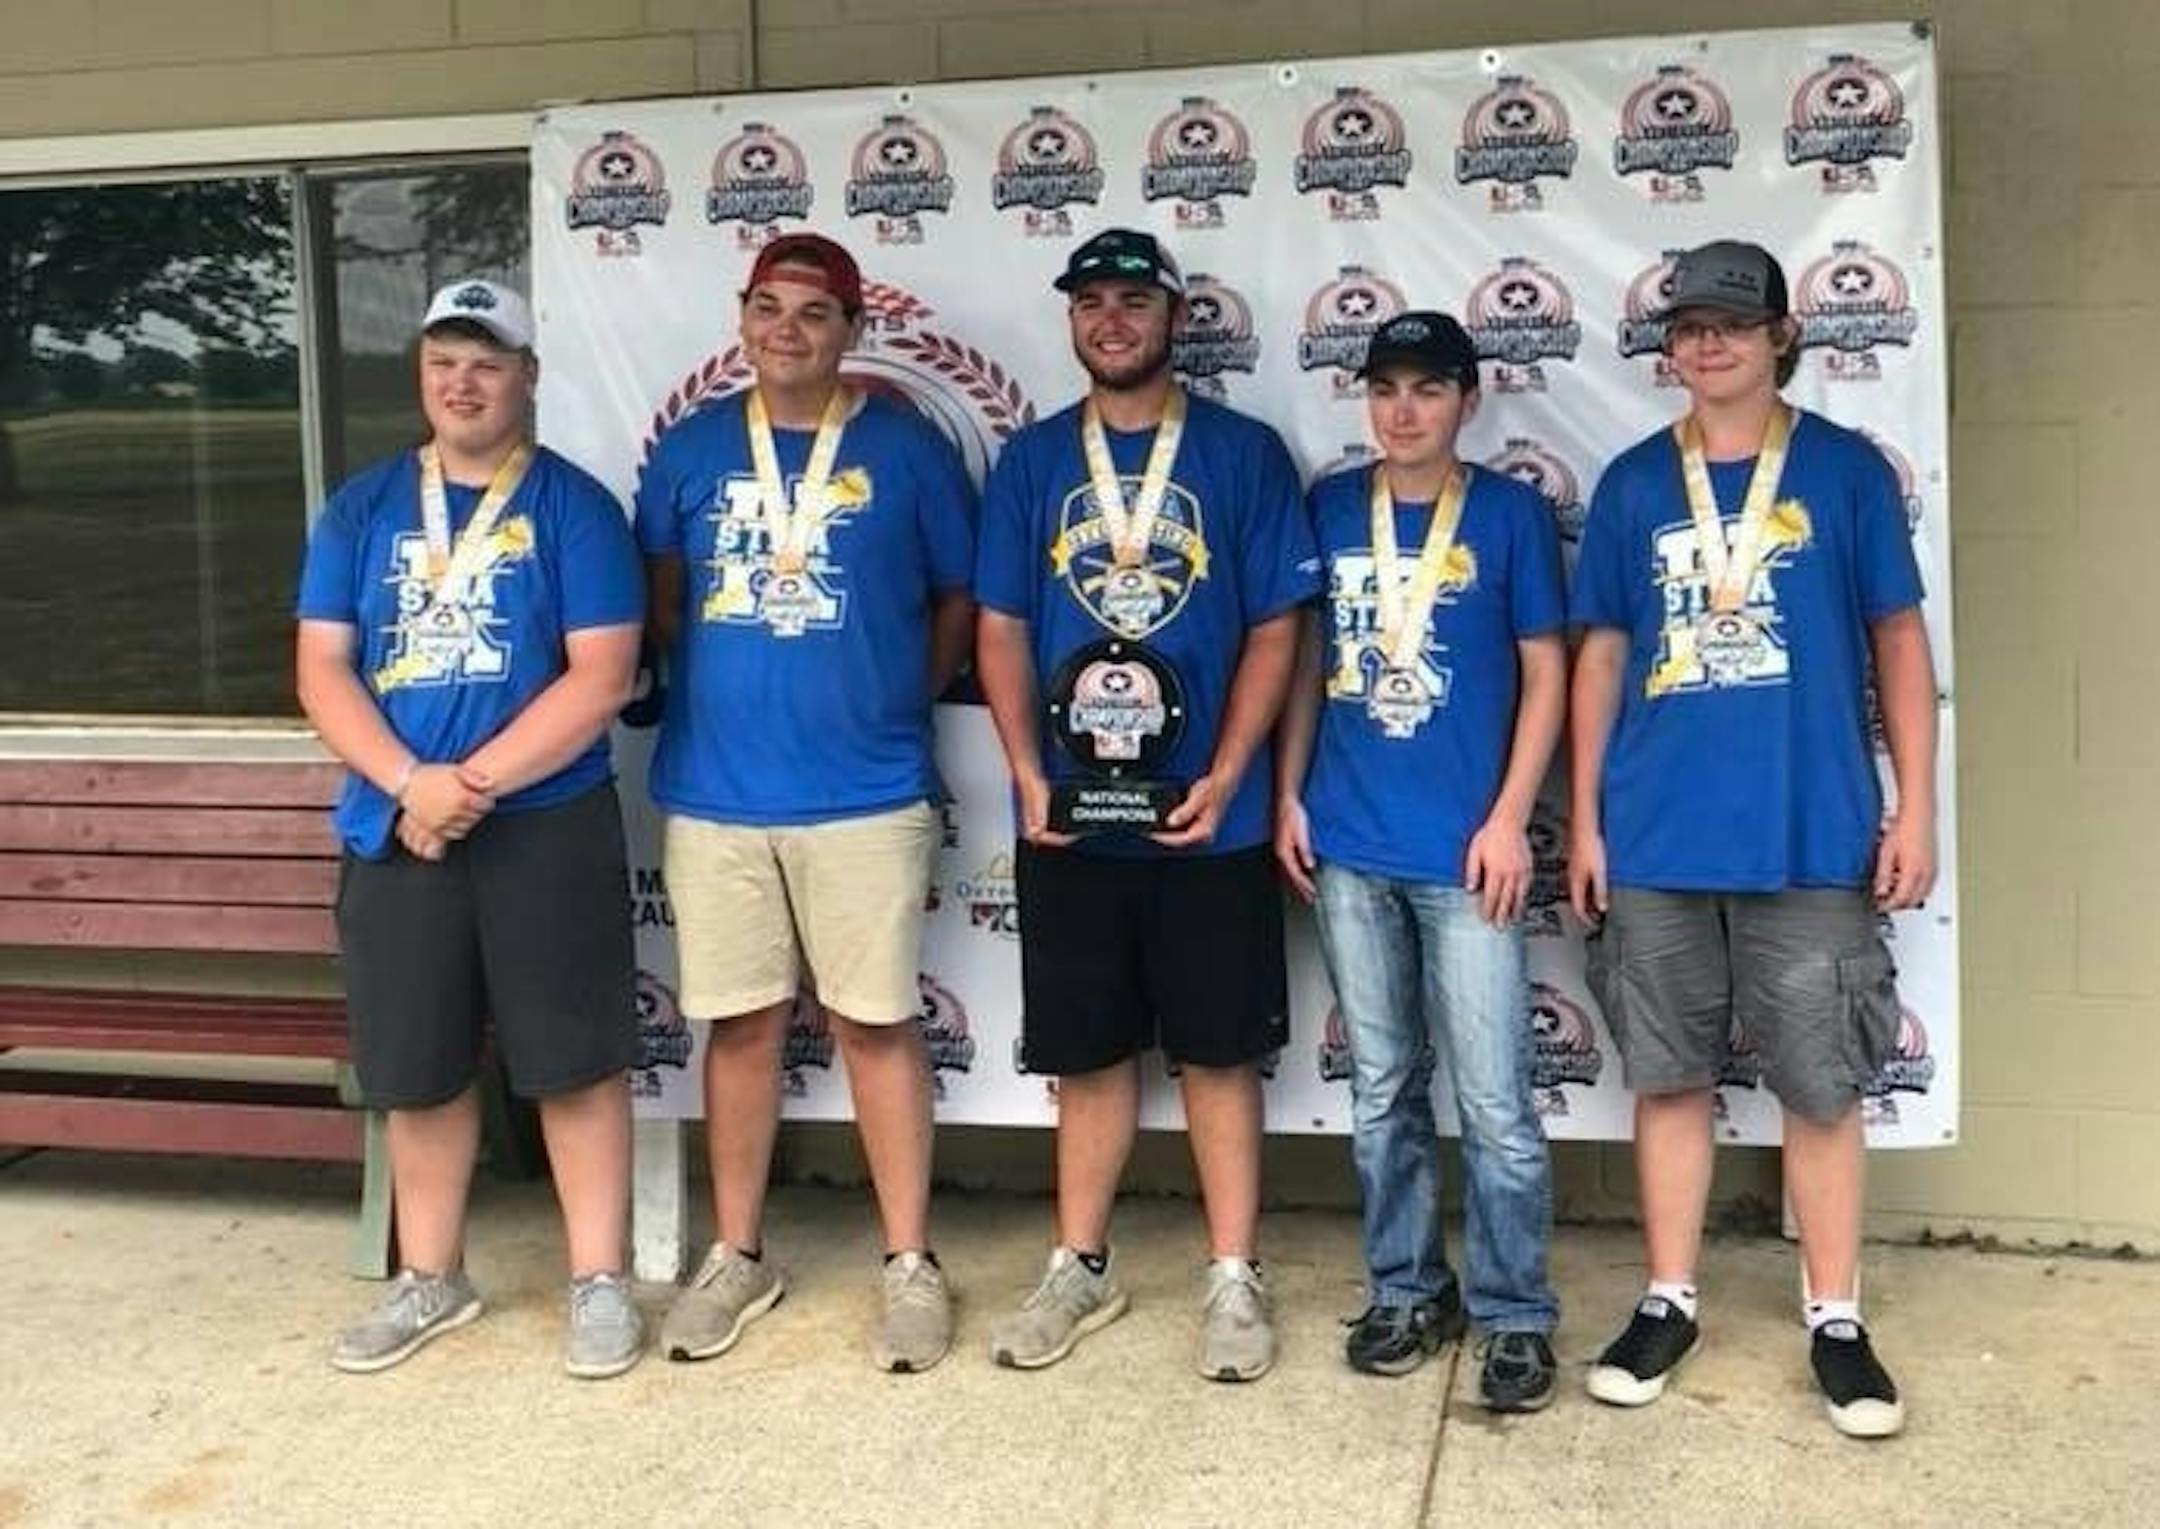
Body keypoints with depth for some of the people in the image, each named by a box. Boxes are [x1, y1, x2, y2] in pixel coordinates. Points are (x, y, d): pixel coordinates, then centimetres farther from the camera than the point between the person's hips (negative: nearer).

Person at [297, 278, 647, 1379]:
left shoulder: (574, 506, -2)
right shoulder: (362, 508, 8)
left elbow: (601, 677, -10)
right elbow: (323, 671, 2)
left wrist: (475, 782, -16)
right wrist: (411, 783, -14)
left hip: (548, 826, -3)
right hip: (394, 829, 3)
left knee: (575, 1059, 2)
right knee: (417, 1067, 12)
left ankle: (598, 1281, 15)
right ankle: (429, 1278, 28)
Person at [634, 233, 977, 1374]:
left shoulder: (905, 448, 0)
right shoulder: (691, 448, 7)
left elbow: (959, 598, 7)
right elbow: (659, 594, 18)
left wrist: (900, 699, 1)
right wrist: (717, 686, 8)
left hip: (866, 793, -2)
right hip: (713, 793, 2)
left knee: (877, 1023, 3)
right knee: (739, 1022, 10)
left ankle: (909, 1265, 15)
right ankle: (736, 1256, 24)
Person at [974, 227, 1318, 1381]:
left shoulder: (1243, 454, 0)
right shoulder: (1031, 461, 7)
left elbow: (1274, 629, -2)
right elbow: (1001, 631, 6)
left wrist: (1225, 777, -11)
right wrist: (1030, 777, -6)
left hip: (1207, 817, -2)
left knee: (1217, 1052, 6)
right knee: (1088, 1050, 12)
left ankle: (1234, 1279, 18)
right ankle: (1080, 1266, 26)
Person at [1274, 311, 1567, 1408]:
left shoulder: (1510, 513, 0)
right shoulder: (1330, 509, 8)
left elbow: (1545, 673, 0)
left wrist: (1508, 820, -8)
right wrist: (1289, 795, 6)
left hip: (1463, 851, -3)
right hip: (1347, 846, 3)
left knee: (1494, 1102, -2)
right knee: (1380, 1091, 12)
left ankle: (1516, 1316, 13)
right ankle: (1407, 1291, 26)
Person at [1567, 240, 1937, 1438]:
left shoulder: (1845, 469, 2)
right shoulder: (1634, 483, 7)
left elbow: (1899, 640, 4)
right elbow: (1600, 658, 9)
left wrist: (1915, 807, -2)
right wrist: (1585, 820, 6)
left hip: (1812, 835, -2)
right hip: (1655, 839, 2)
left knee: (1822, 1085, 5)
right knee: (1669, 1075, 10)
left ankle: (1835, 1321, 19)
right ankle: (1668, 1302, 23)